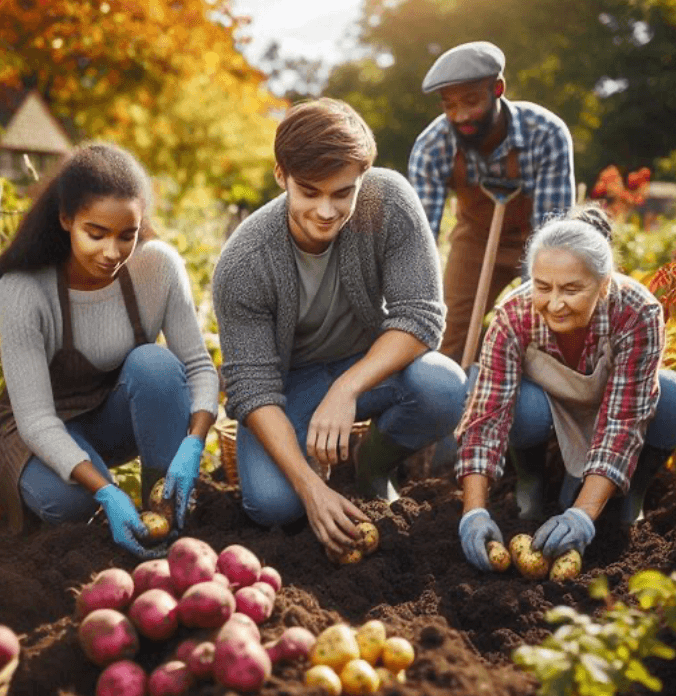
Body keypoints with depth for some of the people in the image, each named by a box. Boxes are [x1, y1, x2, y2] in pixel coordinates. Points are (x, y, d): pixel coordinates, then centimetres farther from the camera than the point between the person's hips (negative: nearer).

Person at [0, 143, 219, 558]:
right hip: (49, 429, -3)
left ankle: (172, 509, -16)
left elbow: (199, 366, -15)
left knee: (155, 362, -30)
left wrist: (192, 445, -35)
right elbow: (35, 417, -28)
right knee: (66, 500, -35)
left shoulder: (159, 266, -19)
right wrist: (107, 493, -41)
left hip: (123, 415, 3)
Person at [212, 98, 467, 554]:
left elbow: (420, 315, -23)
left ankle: (373, 465, 2)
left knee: (445, 390, -31)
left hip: (372, 363, 2)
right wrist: (310, 487, -35)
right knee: (270, 503, -26)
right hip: (289, 380, -1)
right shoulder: (242, 266, -25)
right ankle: (309, 459, 12)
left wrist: (347, 389, -37)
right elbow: (253, 387, -23)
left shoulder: (390, 201, -23)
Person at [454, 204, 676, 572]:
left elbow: (622, 422, -36)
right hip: (548, 404, 0)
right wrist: (474, 511, -46)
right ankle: (530, 478, -1)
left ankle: (628, 491, -1)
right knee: (523, 409, -35)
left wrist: (583, 513, -46)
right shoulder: (513, 317, -32)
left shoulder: (638, 314, -34)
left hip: (621, 401, 1)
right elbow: (487, 416, -35)